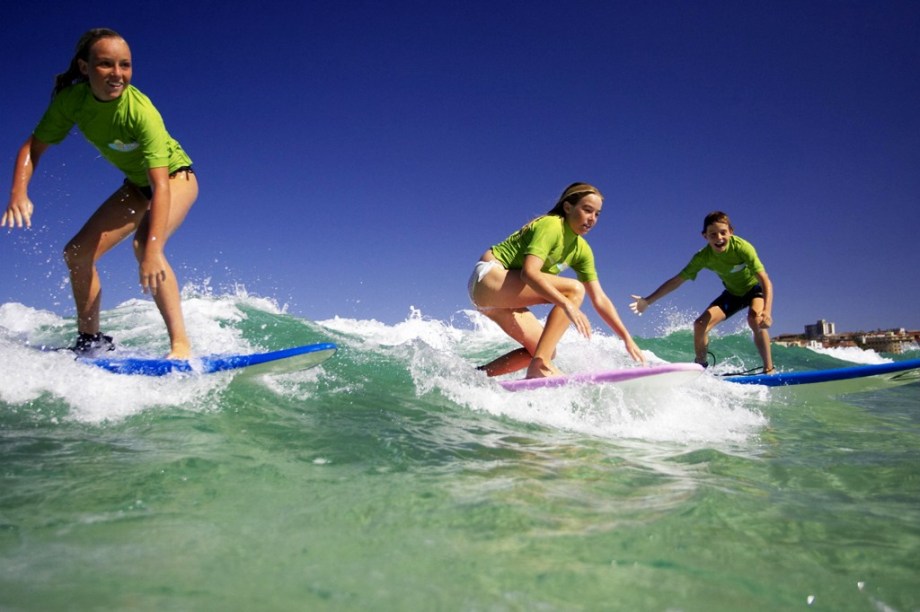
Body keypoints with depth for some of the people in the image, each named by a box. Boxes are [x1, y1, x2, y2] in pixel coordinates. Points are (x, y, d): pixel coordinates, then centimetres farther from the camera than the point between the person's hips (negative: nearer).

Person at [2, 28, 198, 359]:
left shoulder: (141, 112, -32)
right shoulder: (72, 100, -16)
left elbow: (161, 185, -39)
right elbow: (33, 147, -7)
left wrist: (152, 249, -48)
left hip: (175, 176, -6)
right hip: (138, 183, 6)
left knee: (144, 243, -34)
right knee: (77, 253, 1)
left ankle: (180, 344, -32)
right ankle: (91, 339, 18)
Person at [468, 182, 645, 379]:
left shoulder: (582, 250, 8)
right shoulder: (550, 226, -16)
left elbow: (599, 299, 6)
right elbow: (529, 273, -30)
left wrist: (627, 338, -1)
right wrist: (567, 305, -39)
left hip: (505, 295, 9)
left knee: (543, 350, 4)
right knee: (574, 289, -21)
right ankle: (540, 365, -26)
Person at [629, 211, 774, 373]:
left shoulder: (742, 247, -33)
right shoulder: (703, 257, -21)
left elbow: (765, 281, -37)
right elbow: (677, 281, -14)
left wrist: (767, 311, -52)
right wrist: (648, 301, -18)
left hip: (755, 287, -4)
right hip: (733, 293, 4)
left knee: (755, 317, -35)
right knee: (700, 324, -12)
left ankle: (768, 369, -22)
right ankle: (701, 368, 10)